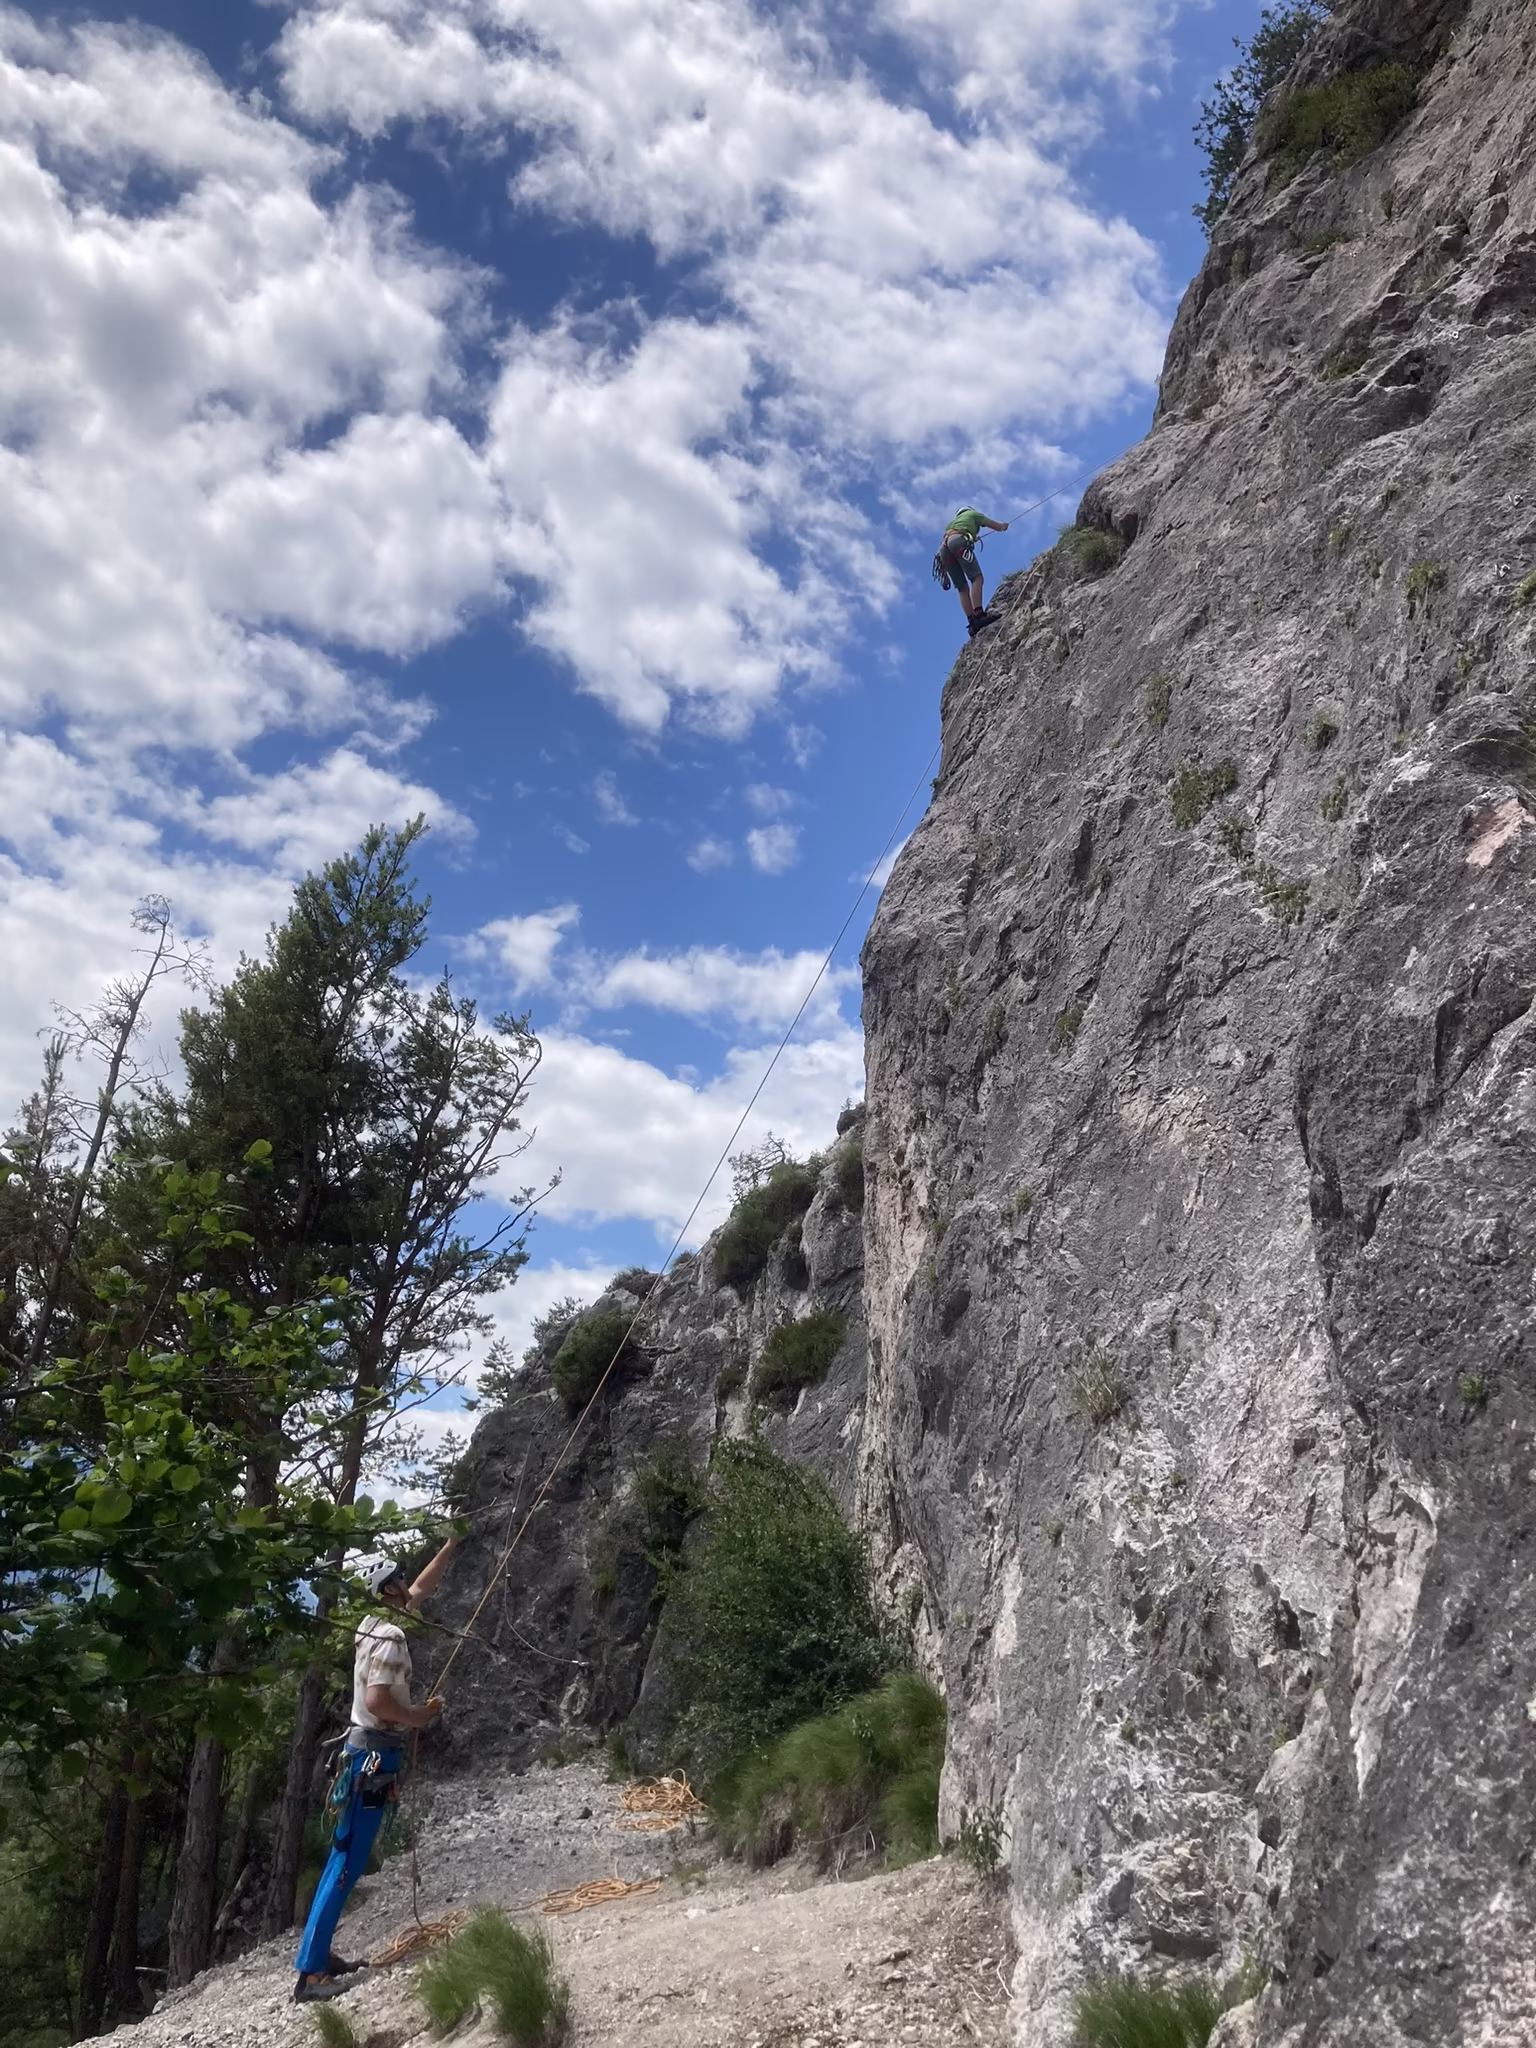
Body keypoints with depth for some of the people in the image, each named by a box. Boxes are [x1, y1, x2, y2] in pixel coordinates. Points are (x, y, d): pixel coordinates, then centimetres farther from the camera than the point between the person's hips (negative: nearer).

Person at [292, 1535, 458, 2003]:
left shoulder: (374, 1623, 11)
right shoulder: (391, 1636, -17)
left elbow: (421, 1589, 25)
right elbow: (377, 1700, -27)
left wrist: (450, 1546, 27)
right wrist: (418, 1716, -12)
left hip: (365, 1749, 10)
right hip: (374, 1752, -10)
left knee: (344, 1858, 15)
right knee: (348, 1863, -9)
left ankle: (319, 1954, 21)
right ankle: (310, 1972, -9)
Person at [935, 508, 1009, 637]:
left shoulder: (955, 520, 42)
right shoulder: (973, 514, 28)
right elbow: (999, 527, 31)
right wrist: (1004, 525, 52)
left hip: (943, 548, 6)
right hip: (958, 541, -6)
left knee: (962, 588, 4)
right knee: (976, 577, -14)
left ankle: (972, 622, -11)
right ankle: (979, 615, -35)